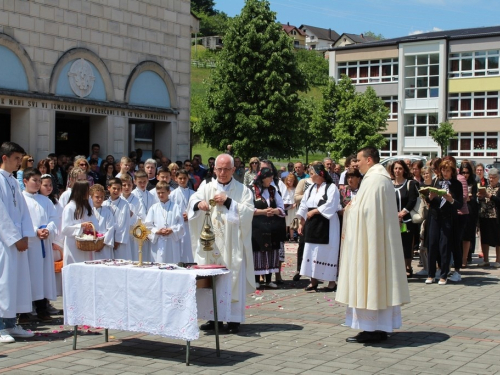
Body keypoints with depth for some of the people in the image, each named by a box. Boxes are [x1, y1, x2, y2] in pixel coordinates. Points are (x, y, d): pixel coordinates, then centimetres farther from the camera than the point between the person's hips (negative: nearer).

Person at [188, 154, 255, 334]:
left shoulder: (243, 190, 5)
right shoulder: (207, 188, 10)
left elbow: (249, 212, -6)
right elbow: (193, 199, -5)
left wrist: (228, 201, -14)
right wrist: (199, 203, -28)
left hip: (232, 245, -2)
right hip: (210, 243, 2)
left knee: (233, 280, -3)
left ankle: (234, 319, 2)